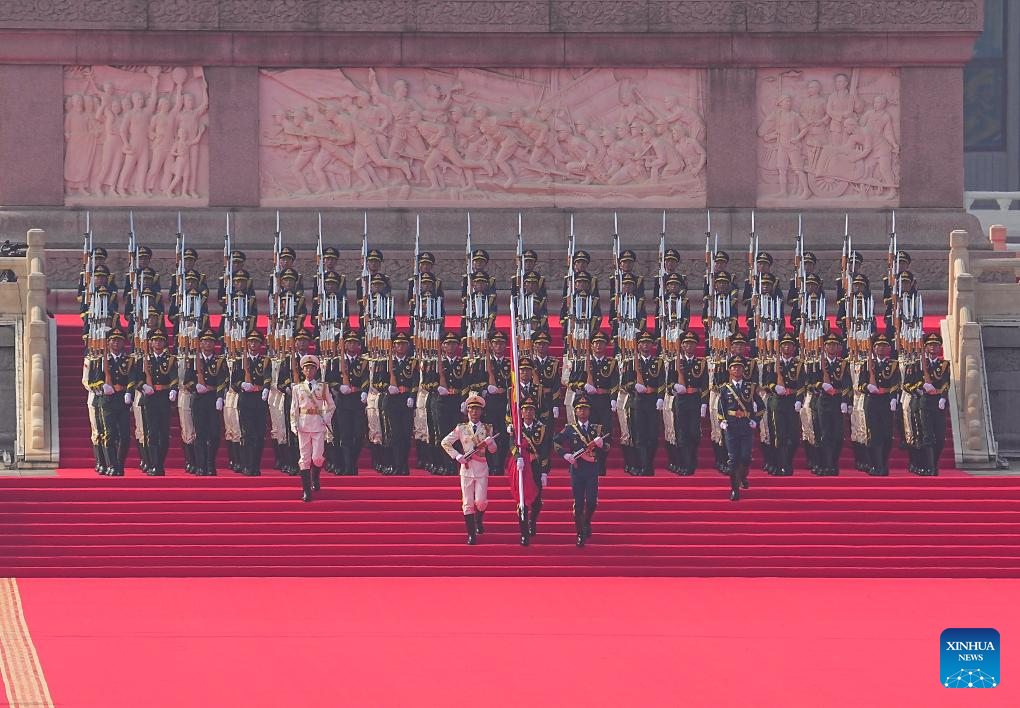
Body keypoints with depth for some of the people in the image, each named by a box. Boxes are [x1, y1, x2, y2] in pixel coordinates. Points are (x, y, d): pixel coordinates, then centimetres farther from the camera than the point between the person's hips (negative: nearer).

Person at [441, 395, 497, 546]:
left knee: (481, 502, -9)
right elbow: (445, 442, 6)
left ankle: (478, 521, 24)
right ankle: (471, 534, 2)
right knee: (468, 503, -4)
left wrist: (489, 441, -15)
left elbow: (493, 450, 7)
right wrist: (458, 456, -3)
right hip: (467, 468, 0)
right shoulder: (461, 428, 5)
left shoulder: (487, 428, 8)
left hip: (482, 468, 0)